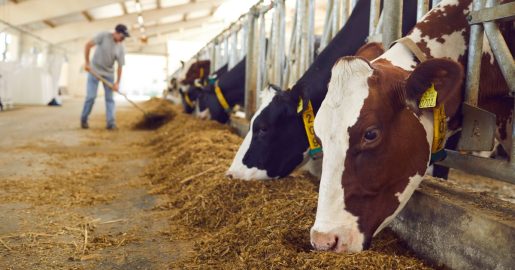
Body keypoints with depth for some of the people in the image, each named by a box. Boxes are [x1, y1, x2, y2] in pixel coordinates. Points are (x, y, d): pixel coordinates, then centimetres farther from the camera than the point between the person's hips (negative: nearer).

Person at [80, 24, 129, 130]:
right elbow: (88, 45, -12)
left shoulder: (121, 48, -7)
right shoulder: (104, 36, -15)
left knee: (109, 98, -1)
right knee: (91, 96, -5)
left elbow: (120, 66, -4)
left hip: (109, 74, 3)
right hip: (94, 71, -3)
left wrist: (117, 82, -10)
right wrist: (87, 63, -14)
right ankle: (84, 120, 12)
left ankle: (111, 123, 1)